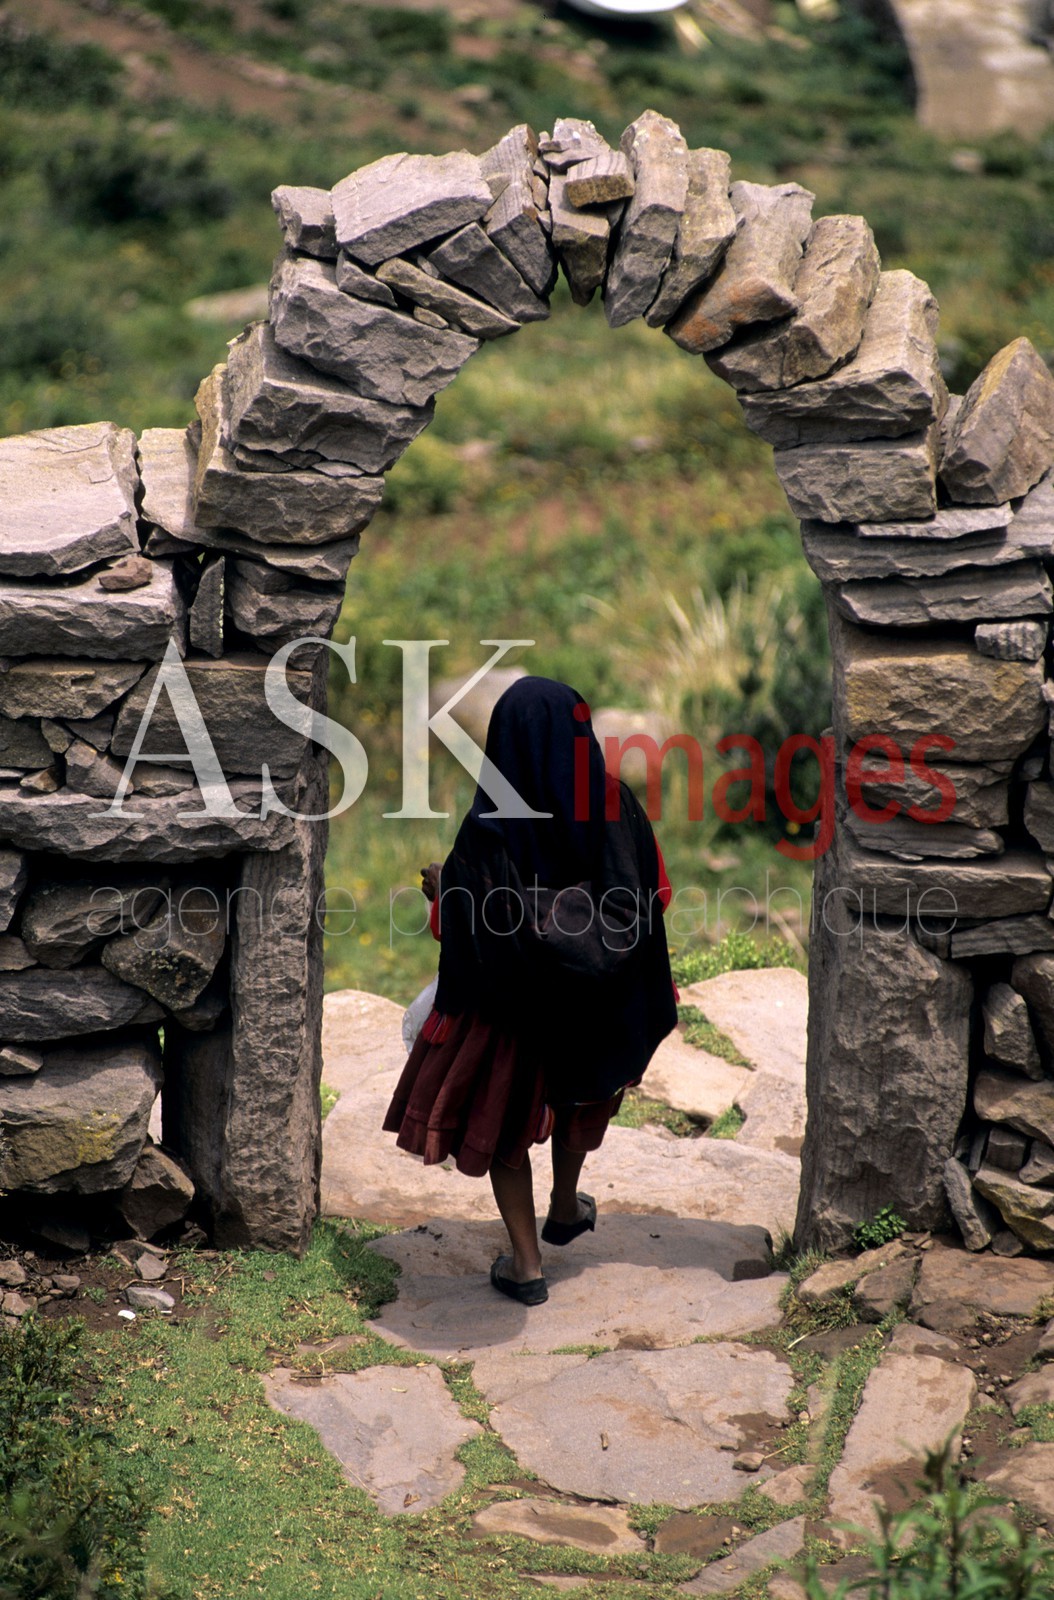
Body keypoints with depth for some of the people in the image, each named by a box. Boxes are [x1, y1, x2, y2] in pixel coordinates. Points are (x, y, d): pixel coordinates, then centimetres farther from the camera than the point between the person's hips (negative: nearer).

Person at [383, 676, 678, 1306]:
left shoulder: (490, 829, -26)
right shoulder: (617, 806, -16)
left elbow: (456, 926, -20)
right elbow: (656, 893, -6)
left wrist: (443, 887, 1)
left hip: (513, 1001, -4)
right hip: (597, 996, 4)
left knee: (504, 1114, 16)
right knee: (580, 1089, 31)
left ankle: (526, 1264, 19)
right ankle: (566, 1208, 51)